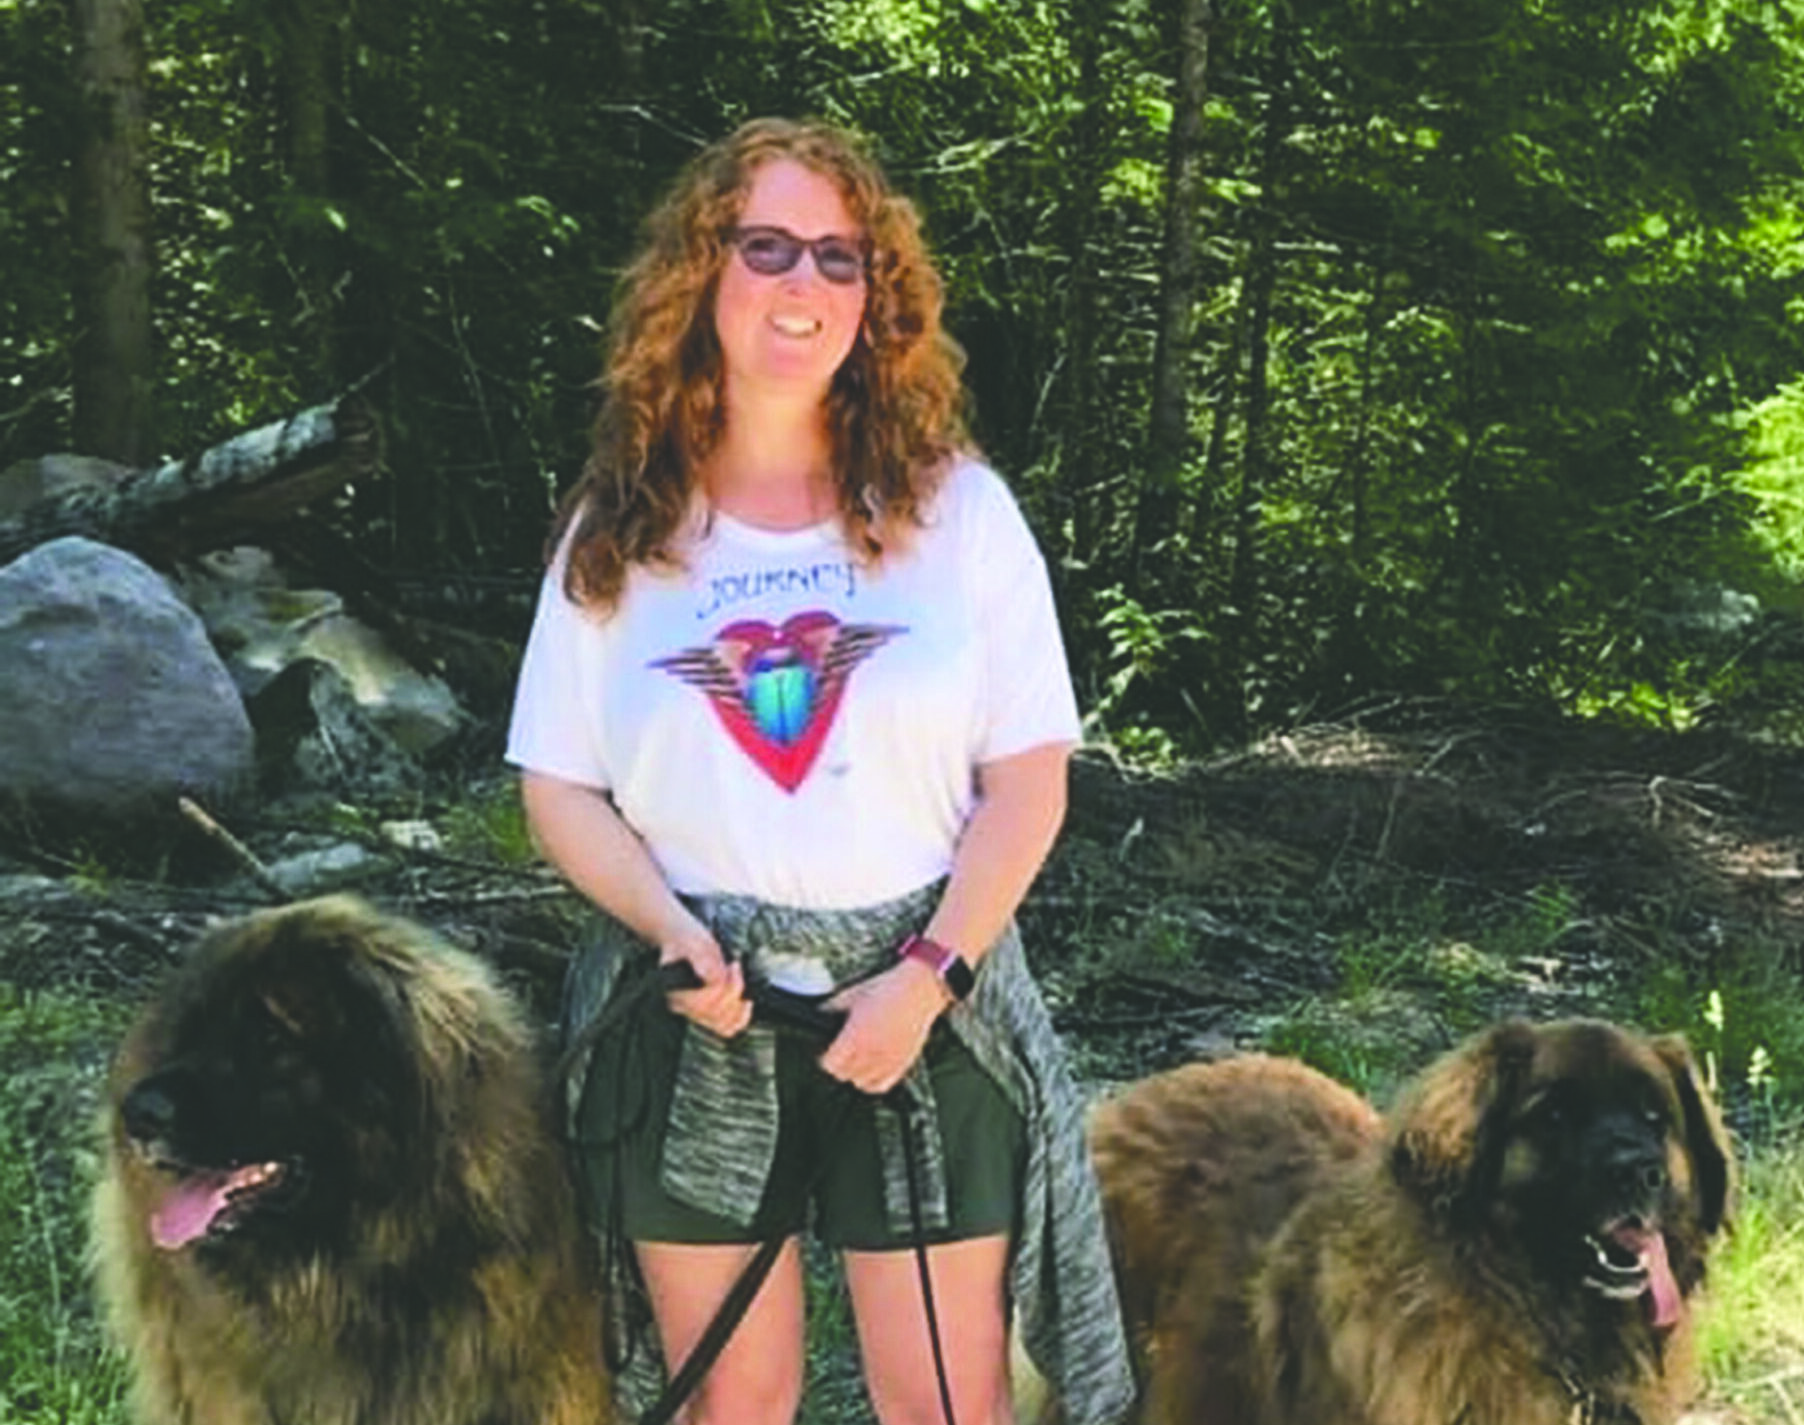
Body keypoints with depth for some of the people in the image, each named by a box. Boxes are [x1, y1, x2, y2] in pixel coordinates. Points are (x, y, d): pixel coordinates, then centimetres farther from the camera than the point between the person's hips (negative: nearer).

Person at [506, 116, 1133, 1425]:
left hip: (921, 1007, -1)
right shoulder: (618, 529, 2)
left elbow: (1029, 777, -3)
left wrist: (930, 974, -13)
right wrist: (669, 928, -14)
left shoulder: (957, 507, -1)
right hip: (697, 1018, 1)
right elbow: (560, 786, 3)